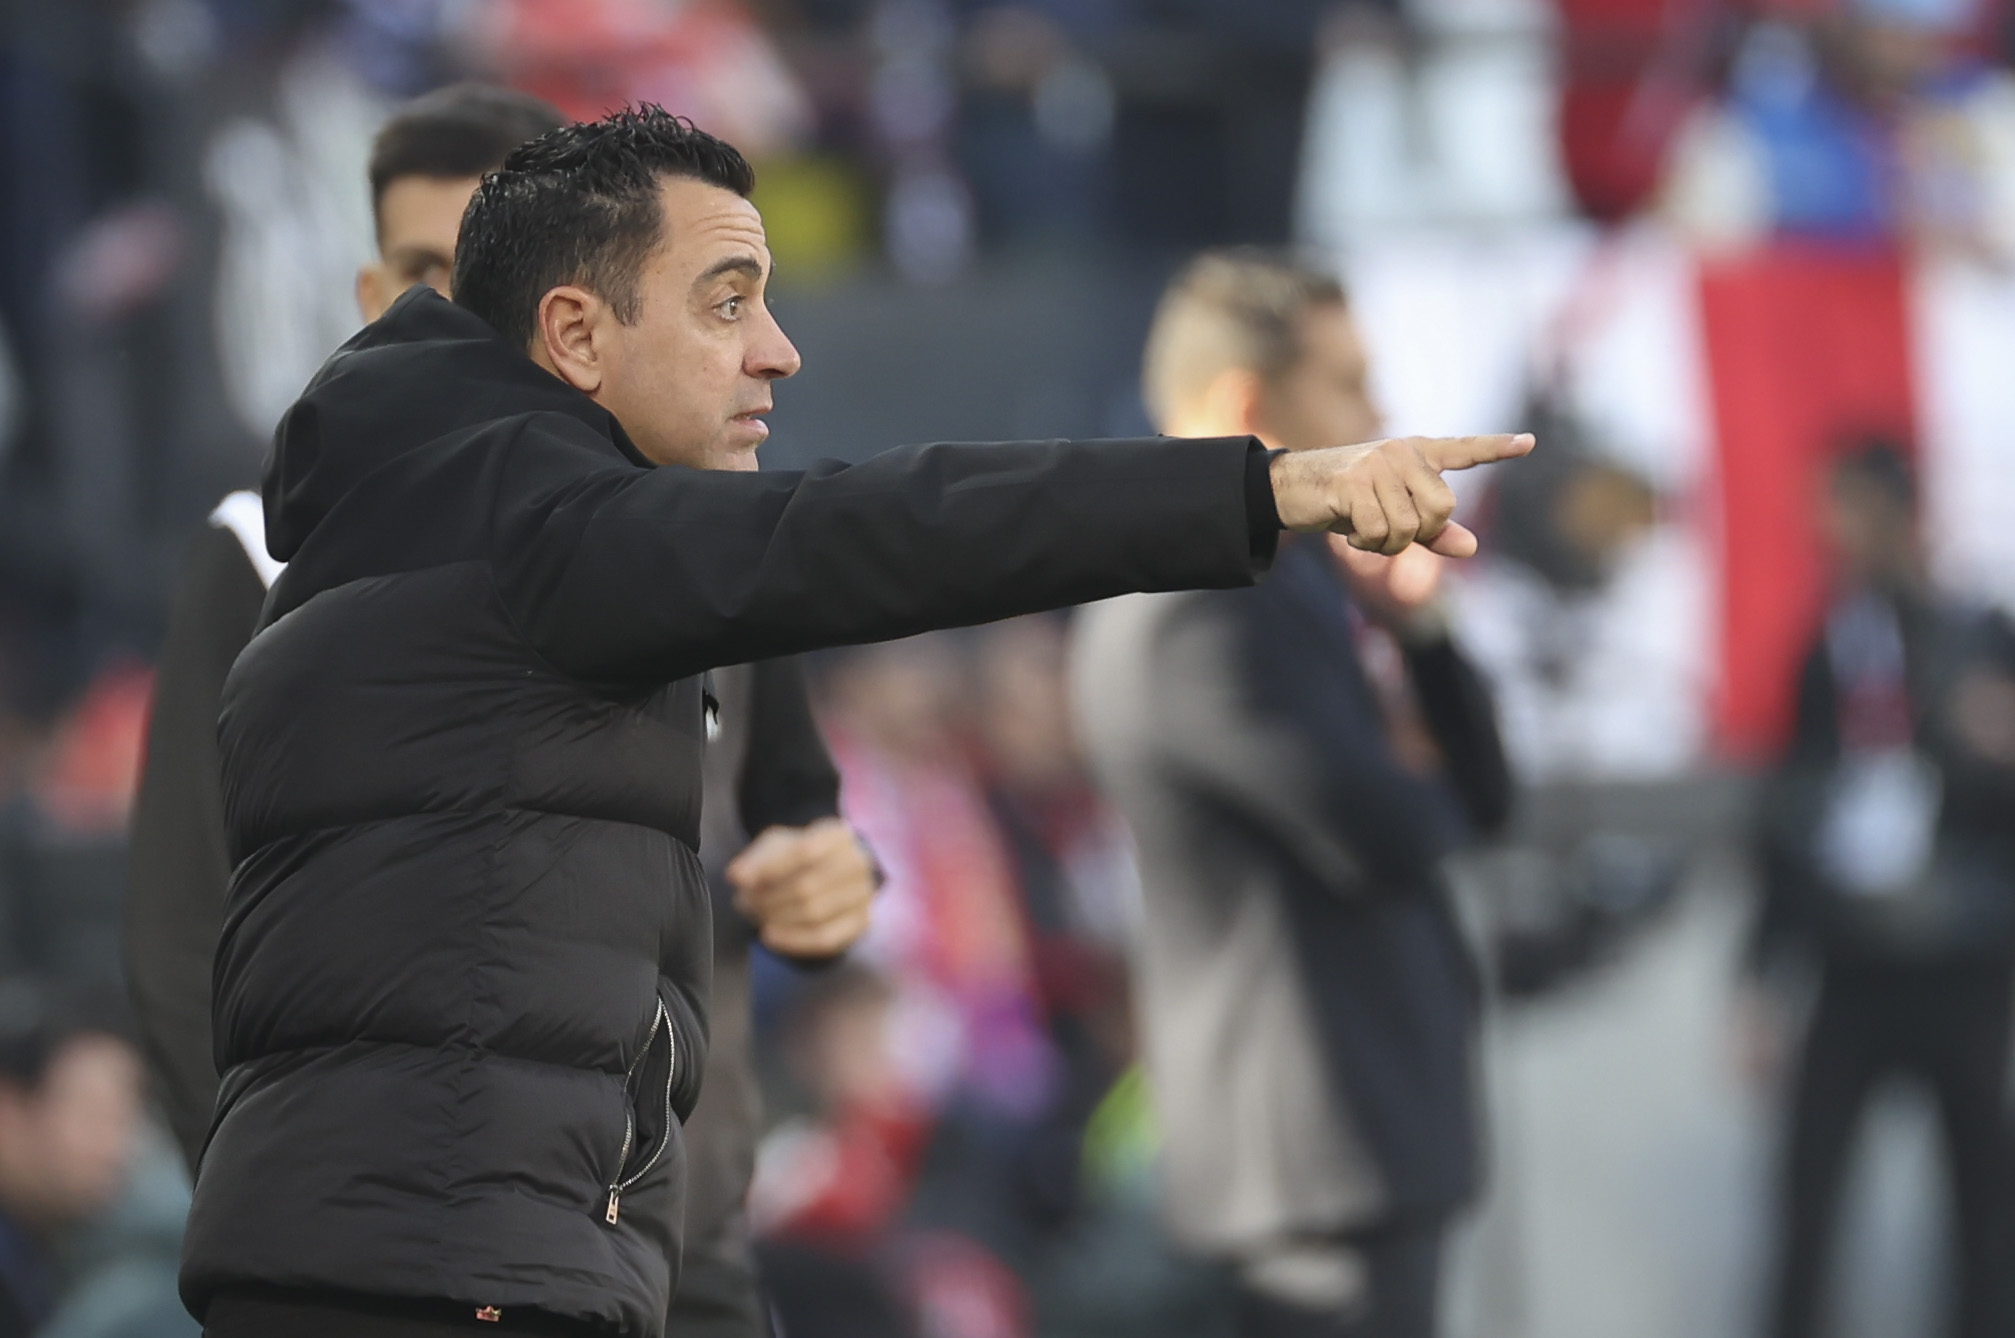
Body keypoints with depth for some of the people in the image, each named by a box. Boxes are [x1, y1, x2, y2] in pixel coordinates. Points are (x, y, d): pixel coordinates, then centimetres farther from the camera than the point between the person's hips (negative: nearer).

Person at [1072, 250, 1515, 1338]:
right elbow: (1390, 837, -23)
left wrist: (1412, 626, 0)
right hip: (1317, 1152, -11)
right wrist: (1412, 776, 1)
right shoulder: (1197, 612, -19)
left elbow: (1481, 797, 16)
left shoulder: (1302, 576, 15)